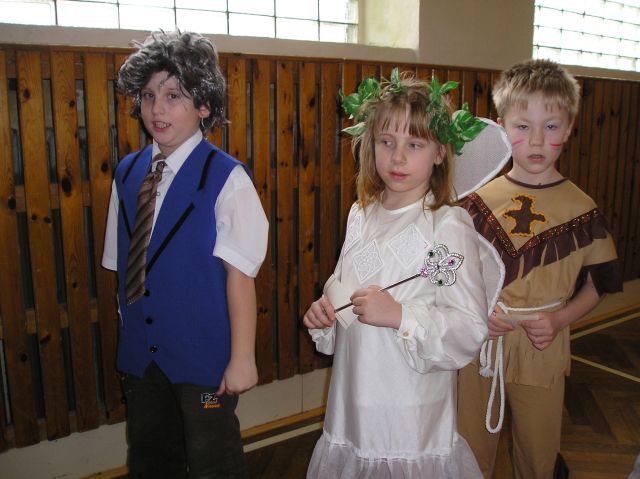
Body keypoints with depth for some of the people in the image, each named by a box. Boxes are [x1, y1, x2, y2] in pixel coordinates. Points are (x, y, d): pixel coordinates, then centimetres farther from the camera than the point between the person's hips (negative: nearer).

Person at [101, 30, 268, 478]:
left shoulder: (227, 178, -16)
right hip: (141, 354, 6)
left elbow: (240, 274, -17)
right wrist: (128, 338, 9)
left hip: (203, 356, -5)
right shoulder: (127, 173, 2)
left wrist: (242, 357, -16)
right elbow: (124, 267, 7)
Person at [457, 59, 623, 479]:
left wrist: (560, 320, -13)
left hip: (542, 353, 0)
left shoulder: (581, 208, -5)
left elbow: (597, 284, 3)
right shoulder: (479, 200, -5)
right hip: (478, 348, 1)